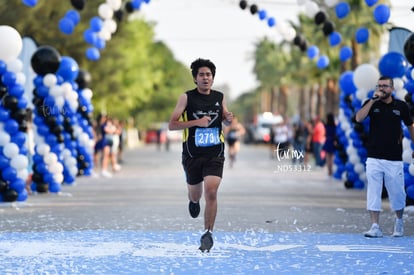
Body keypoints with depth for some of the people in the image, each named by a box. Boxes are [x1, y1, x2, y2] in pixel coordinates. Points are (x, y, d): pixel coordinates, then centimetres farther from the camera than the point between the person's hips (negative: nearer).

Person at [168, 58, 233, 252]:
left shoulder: (219, 97, 4)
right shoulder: (187, 98, -6)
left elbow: (225, 121, 21)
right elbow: (171, 125, -10)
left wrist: (228, 119, -4)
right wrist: (196, 122, -21)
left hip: (215, 154, 1)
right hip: (192, 154, -1)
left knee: (211, 193, -15)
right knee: (195, 194, 15)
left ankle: (208, 234, -7)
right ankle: (194, 201, 54)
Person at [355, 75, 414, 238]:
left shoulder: (401, 106, 5)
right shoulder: (371, 104, 3)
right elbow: (358, 118, -14)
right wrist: (373, 100, -17)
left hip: (394, 159, 0)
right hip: (374, 158, 0)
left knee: (397, 193, 5)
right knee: (373, 192, -6)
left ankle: (399, 221, 29)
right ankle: (375, 227, -4)